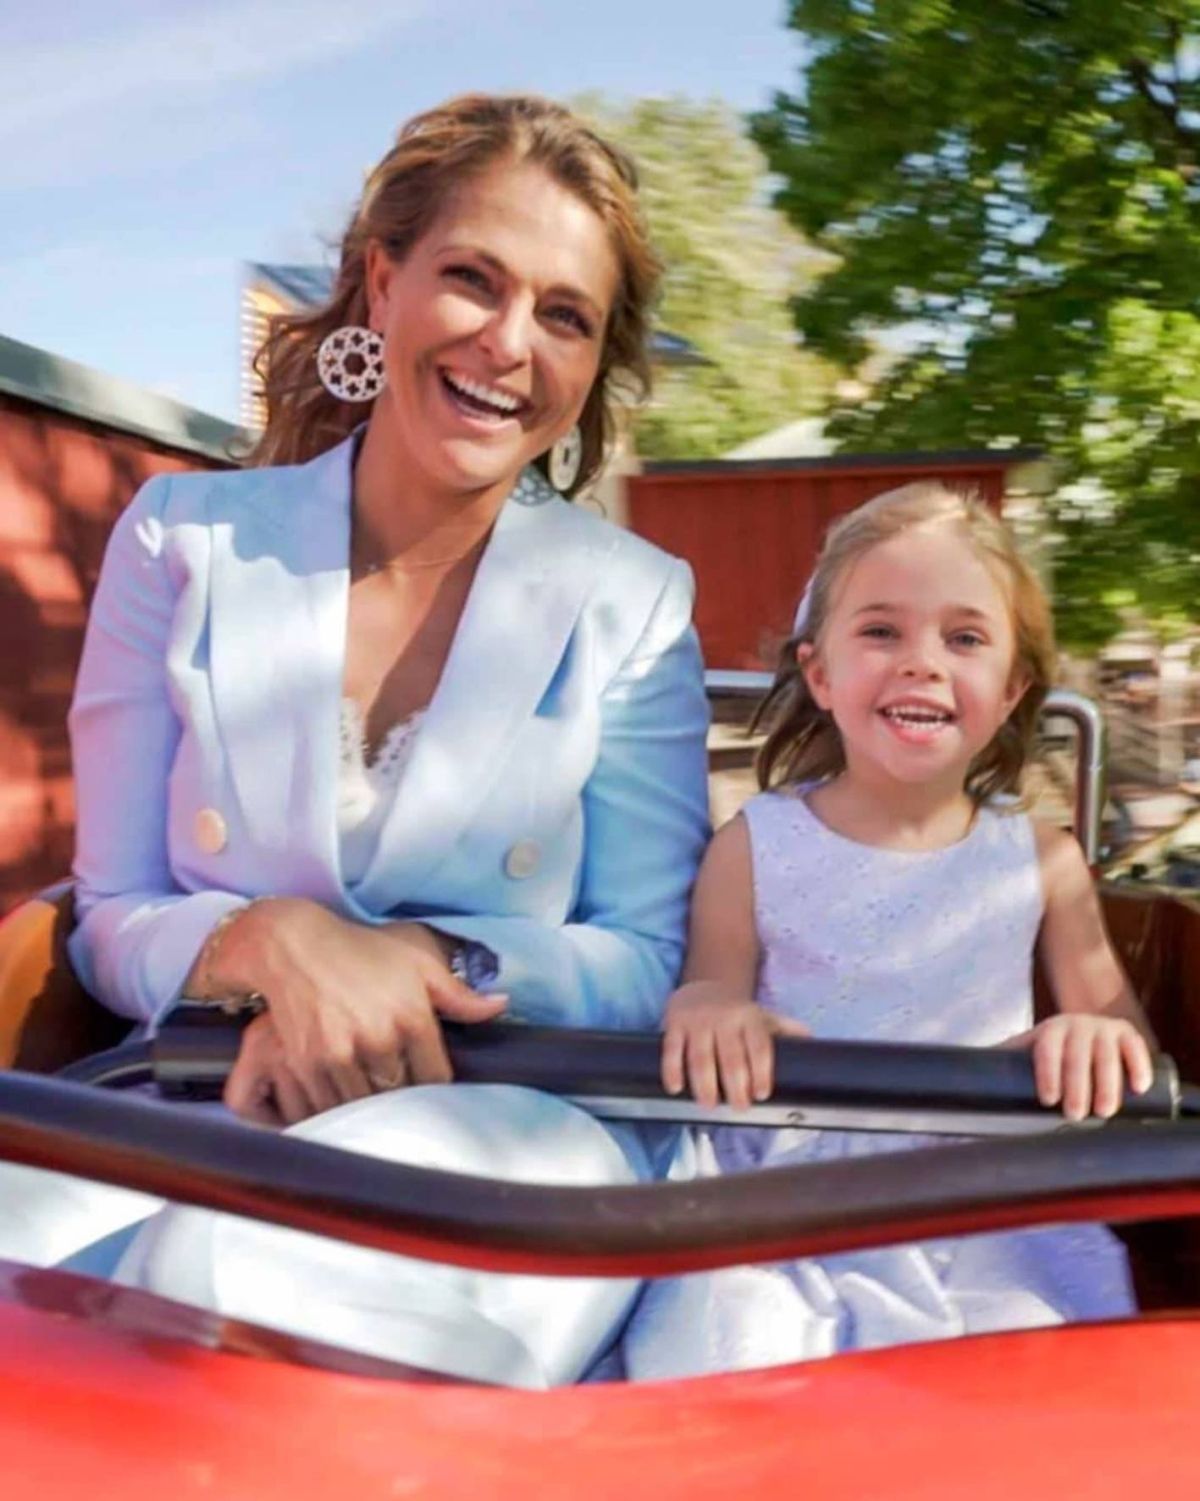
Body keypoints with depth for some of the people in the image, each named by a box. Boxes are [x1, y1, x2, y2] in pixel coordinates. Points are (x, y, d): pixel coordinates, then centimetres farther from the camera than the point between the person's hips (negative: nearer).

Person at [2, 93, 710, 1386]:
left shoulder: (631, 606, 3)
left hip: (511, 1130, 0)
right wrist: (270, 943, -19)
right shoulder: (184, 543, 5)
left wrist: (425, 959, -18)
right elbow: (110, 927, 4)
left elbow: (650, 965, 1)